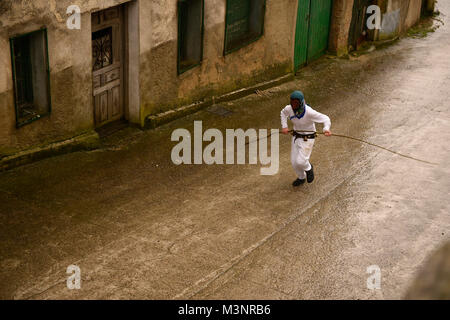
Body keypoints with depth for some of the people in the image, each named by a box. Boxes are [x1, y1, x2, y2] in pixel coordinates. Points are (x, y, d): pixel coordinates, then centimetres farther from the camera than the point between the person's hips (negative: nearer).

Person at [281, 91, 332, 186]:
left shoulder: (309, 112, -31)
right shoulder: (289, 108, -16)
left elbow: (325, 119, -24)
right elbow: (283, 113, 9)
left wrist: (326, 129, -44)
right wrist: (284, 127, -2)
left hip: (308, 138, -5)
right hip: (297, 136, 5)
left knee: (300, 161, -14)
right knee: (294, 161, 12)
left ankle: (308, 168, 23)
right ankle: (301, 178, 41)